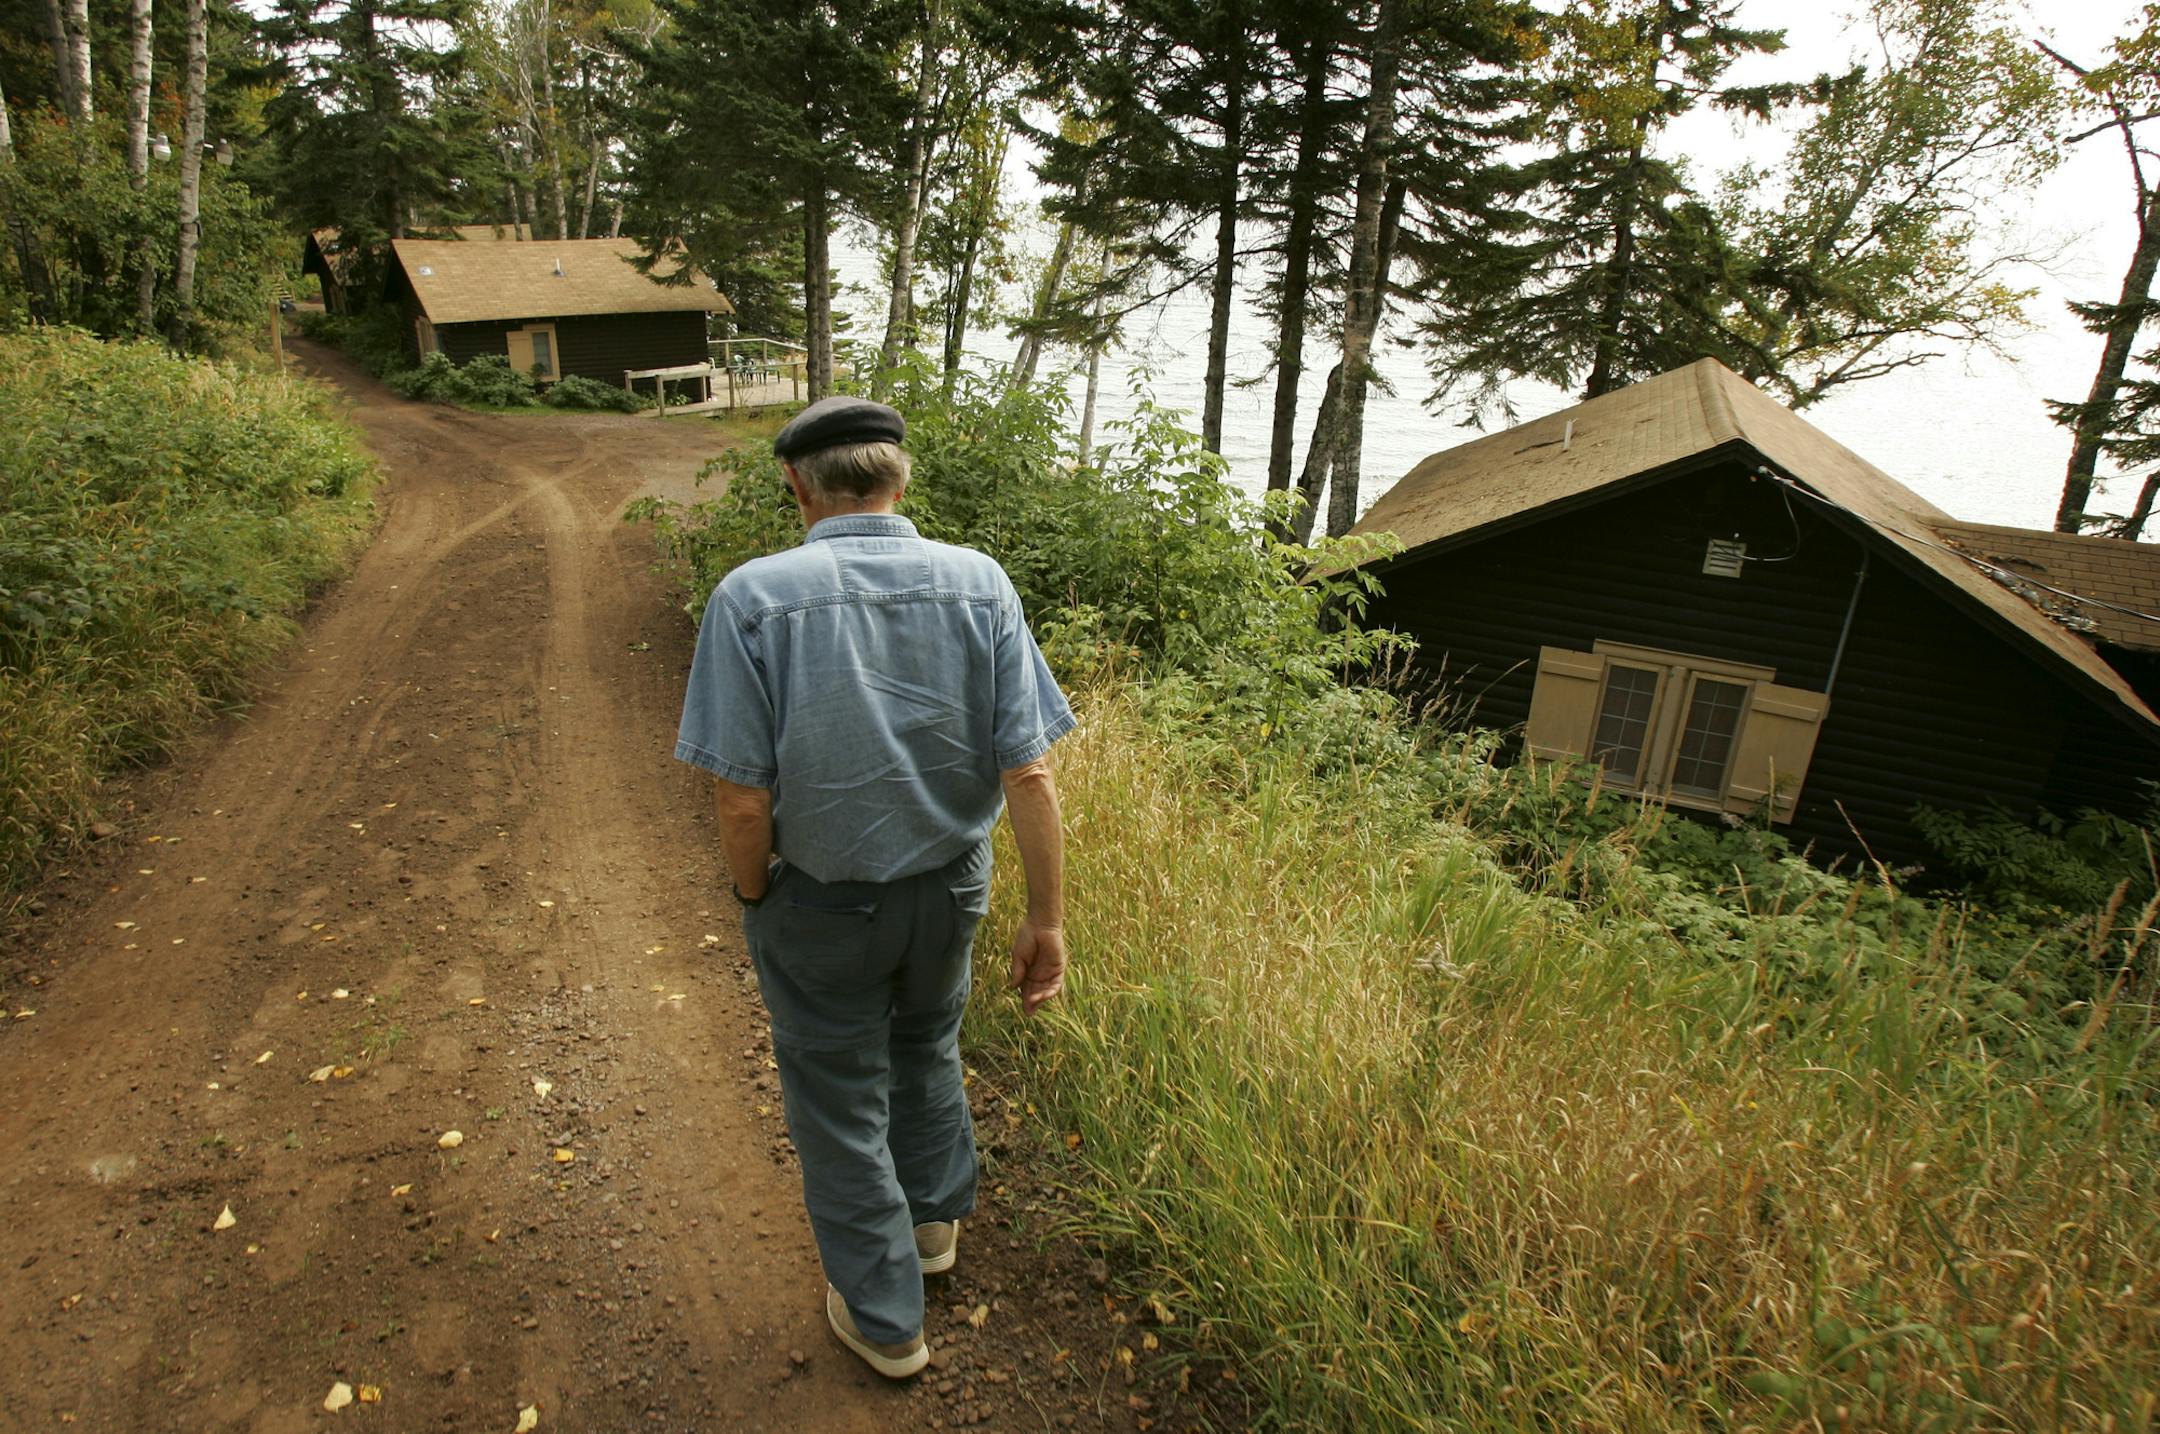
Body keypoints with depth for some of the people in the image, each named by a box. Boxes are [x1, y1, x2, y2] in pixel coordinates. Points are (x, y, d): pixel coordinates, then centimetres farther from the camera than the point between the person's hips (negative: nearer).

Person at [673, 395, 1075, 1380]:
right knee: (926, 1048, 31)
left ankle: (883, 1315, 38)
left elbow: (743, 800, -19)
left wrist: (755, 909, 0)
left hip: (819, 901, -3)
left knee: (841, 1099, 20)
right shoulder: (978, 584, -12)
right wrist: (1045, 918, -5)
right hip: (949, 887, 3)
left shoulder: (752, 598, -20)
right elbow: (1029, 773, -14)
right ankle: (935, 1216, 54)